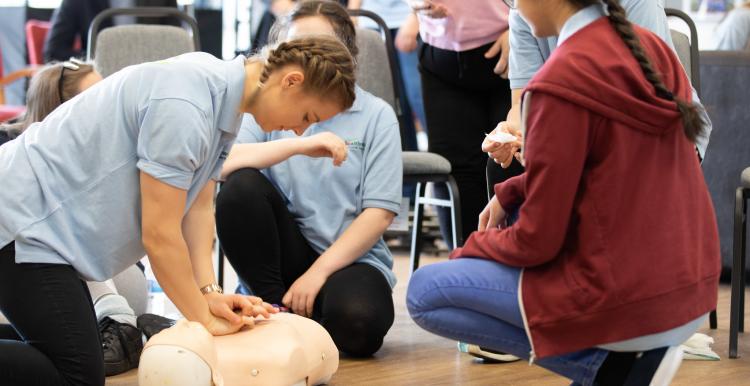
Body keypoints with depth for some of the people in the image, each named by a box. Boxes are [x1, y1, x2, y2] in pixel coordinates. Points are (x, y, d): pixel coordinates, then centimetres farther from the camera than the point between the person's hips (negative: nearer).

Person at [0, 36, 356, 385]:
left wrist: (209, 292, -5)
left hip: (42, 220, 10)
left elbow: (198, 208, 6)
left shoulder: (223, 104, 3)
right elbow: (159, 235, -22)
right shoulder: (183, 107, -27)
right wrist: (205, 320, -12)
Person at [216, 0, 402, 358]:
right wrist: (300, 144, -28)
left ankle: (298, 312, 1)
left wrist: (319, 271, -14)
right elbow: (222, 163, -15)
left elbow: (379, 212, -6)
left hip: (348, 258, -2)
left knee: (357, 325, -35)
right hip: (290, 249, 2)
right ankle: (276, 308, -10)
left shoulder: (376, 115, 0)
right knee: (241, 187, -25)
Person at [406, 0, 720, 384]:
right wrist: (509, 193, 17)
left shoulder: (561, 82, -20)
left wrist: (469, 249, 6)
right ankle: (628, 351, 13)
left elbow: (538, 240, -14)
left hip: (624, 302, -8)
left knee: (423, 293, 7)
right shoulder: (652, 48, 4)